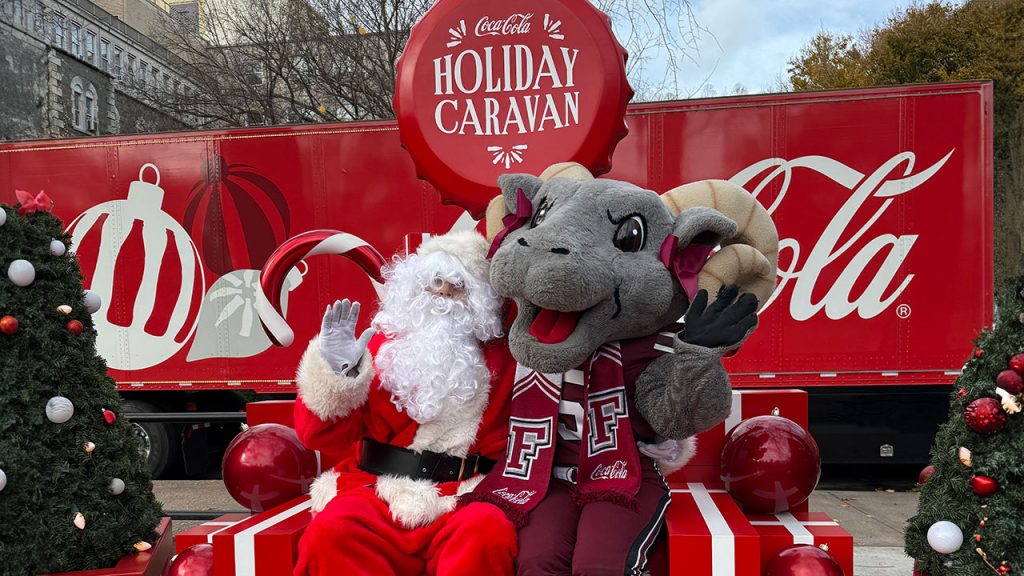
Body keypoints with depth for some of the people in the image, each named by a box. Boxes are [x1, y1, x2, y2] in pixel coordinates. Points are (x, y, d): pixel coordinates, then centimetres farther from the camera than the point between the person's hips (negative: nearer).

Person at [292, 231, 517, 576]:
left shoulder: (499, 357, 10)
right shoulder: (382, 346, 9)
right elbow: (322, 436, 4)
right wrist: (336, 372, -13)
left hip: (462, 501, 0)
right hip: (377, 493, 1)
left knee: (489, 533, -33)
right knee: (332, 531, -30)